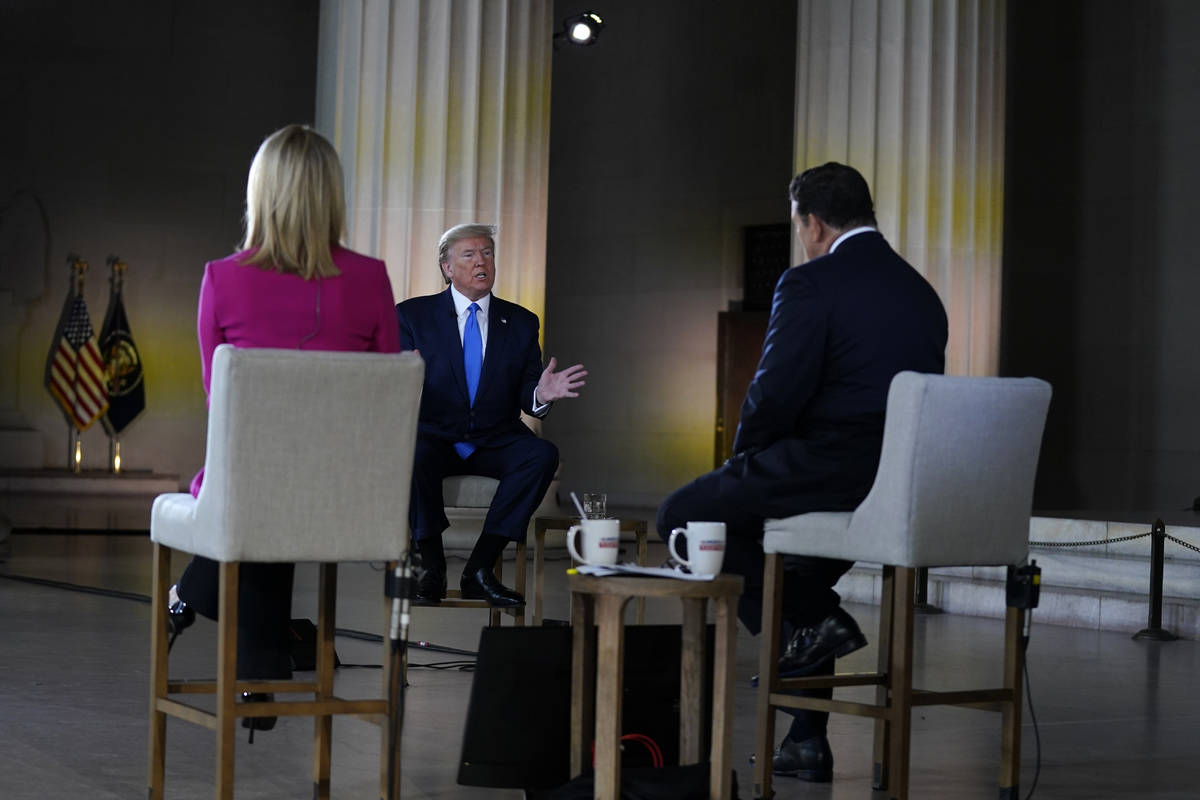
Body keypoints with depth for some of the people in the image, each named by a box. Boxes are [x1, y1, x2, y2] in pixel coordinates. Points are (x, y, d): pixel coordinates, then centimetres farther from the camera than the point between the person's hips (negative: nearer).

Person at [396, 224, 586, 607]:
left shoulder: (521, 322, 12)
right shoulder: (413, 314, 5)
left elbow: (525, 396, 6)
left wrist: (540, 396, -19)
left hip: (495, 442, 2)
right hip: (435, 437, -2)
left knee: (543, 454, -28)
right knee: (413, 454, -36)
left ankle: (480, 569, -22)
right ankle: (431, 567, -17)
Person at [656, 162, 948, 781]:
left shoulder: (810, 285, -8)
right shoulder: (922, 294, 15)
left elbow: (774, 396, -14)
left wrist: (742, 460, 7)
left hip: (834, 474, -8)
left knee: (685, 515, 9)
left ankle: (808, 623, 2)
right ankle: (807, 740, 31)